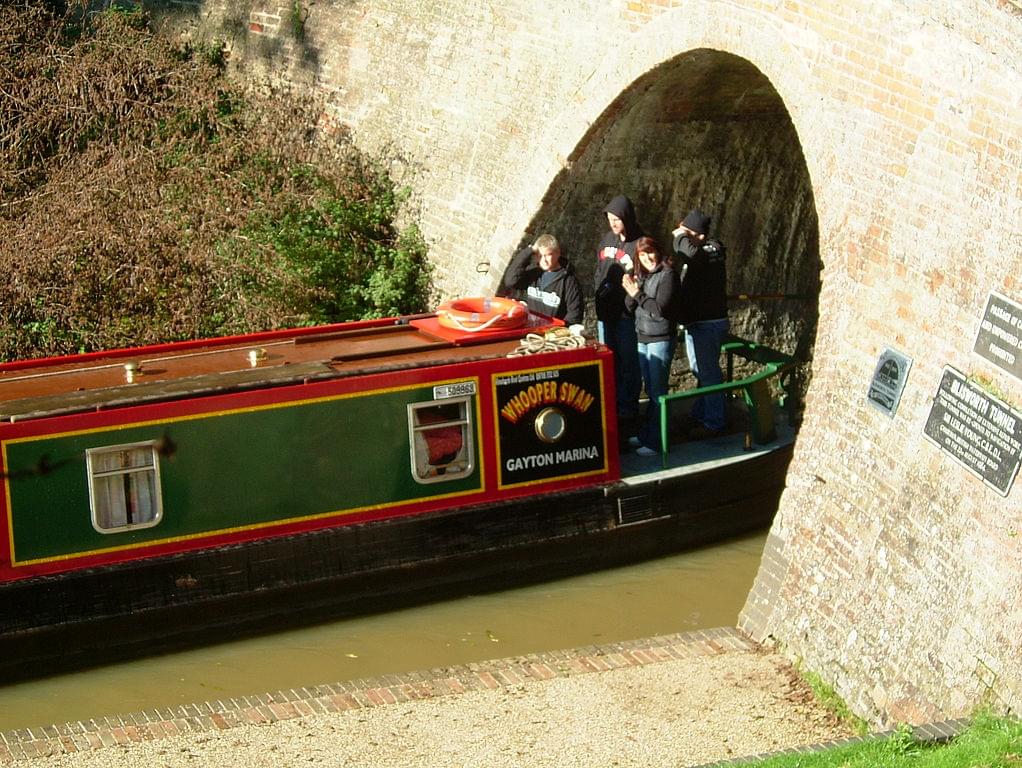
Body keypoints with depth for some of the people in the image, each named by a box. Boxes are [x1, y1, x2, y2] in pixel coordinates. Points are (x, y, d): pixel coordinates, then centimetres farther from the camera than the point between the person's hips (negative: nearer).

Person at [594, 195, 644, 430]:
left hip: (627, 315, -7)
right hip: (605, 313, 7)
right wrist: (600, 292, 6)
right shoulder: (607, 240, 8)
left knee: (628, 365, 2)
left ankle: (626, 412, 10)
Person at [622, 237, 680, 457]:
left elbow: (661, 308, -20)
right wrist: (630, 292, -10)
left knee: (658, 391, -5)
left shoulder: (668, 275, -12)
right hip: (643, 337, 8)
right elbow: (630, 306, 8)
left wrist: (638, 294, -16)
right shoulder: (641, 275, 11)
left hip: (661, 339, -8)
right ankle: (646, 434, 24)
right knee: (651, 390, 16)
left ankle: (656, 441, -3)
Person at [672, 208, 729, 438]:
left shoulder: (712, 251, -19)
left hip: (708, 324, -10)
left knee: (709, 373, -3)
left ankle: (715, 423, 5)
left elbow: (690, 255, -40)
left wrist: (680, 237, -24)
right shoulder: (699, 251, 10)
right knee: (700, 373, 20)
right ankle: (700, 416, 32)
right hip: (695, 323, 10)